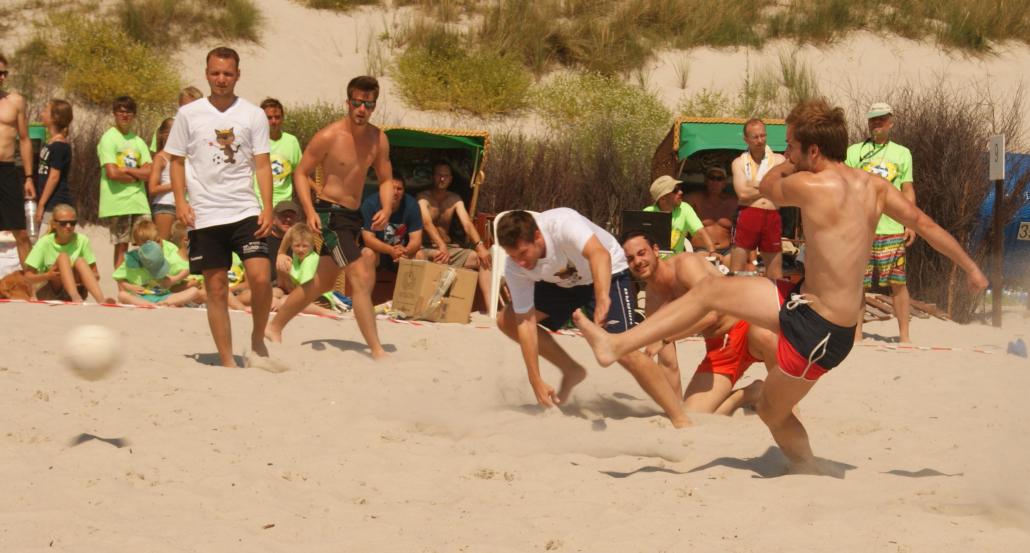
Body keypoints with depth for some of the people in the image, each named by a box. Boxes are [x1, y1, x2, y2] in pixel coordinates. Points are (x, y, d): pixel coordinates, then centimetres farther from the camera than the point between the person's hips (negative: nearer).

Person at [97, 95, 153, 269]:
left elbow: (149, 174, 4)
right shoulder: (108, 139, -2)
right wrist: (138, 174, -1)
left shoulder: (138, 142, 15)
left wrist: (126, 170, -8)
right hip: (118, 202, -5)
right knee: (121, 245, -3)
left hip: (139, 202, 5)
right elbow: (112, 173, -13)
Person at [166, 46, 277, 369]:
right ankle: (227, 362, 9)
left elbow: (262, 165, 4)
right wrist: (180, 202, -3)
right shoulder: (189, 114, 5)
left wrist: (268, 208, -7)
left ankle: (257, 343, 5)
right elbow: (177, 161, 10)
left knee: (260, 277, -17)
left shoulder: (253, 115, 4)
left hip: (245, 211, 0)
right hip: (205, 215, 1)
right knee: (216, 288, 2)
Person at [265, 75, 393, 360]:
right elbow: (301, 173, -9)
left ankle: (275, 326, 35)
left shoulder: (378, 139, 2)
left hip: (354, 216, 8)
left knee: (322, 283, 18)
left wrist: (386, 208, -10)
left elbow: (386, 180, 9)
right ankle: (377, 351, -17)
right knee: (362, 278, -17)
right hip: (330, 213, -8)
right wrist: (310, 211, -21)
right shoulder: (328, 137, -15)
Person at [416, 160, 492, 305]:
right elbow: (427, 223, -21)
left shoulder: (455, 199, 10)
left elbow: (467, 224, -5)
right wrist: (441, 246, -39)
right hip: (427, 248, -5)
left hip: (449, 248, 5)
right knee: (437, 257, -41)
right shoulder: (423, 197, -3)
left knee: (484, 257, -17)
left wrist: (480, 246, -25)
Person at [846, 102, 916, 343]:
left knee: (898, 283, 0)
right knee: (857, 283, 0)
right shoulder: (854, 152, 9)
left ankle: (904, 335, 5)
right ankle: (856, 333, 7)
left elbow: (907, 190, 13)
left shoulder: (902, 153, 13)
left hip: (893, 228, 1)